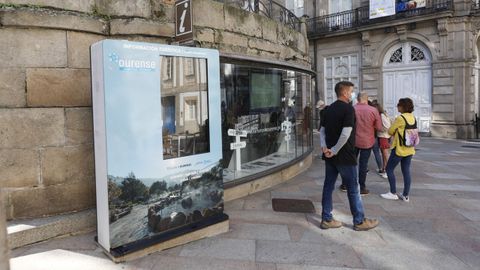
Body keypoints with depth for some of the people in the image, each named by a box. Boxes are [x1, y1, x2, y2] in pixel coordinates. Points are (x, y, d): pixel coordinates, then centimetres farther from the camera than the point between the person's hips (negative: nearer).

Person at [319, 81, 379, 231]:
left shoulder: (329, 109, 11)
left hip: (330, 156, 8)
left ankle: (326, 219, 17)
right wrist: (335, 150, -15)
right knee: (353, 189, 5)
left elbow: (322, 130, 10)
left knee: (328, 186, 11)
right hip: (344, 156, -7)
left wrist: (324, 147, -1)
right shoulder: (348, 109, -14)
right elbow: (345, 134, -24)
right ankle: (359, 221, 17)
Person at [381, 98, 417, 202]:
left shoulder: (400, 118, -17)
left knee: (389, 169, 4)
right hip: (410, 149, 8)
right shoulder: (413, 118, 7)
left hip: (399, 149, -7)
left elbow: (390, 131, -8)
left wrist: (395, 133, 11)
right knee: (406, 171, 10)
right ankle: (405, 195, 14)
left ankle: (393, 193, 7)